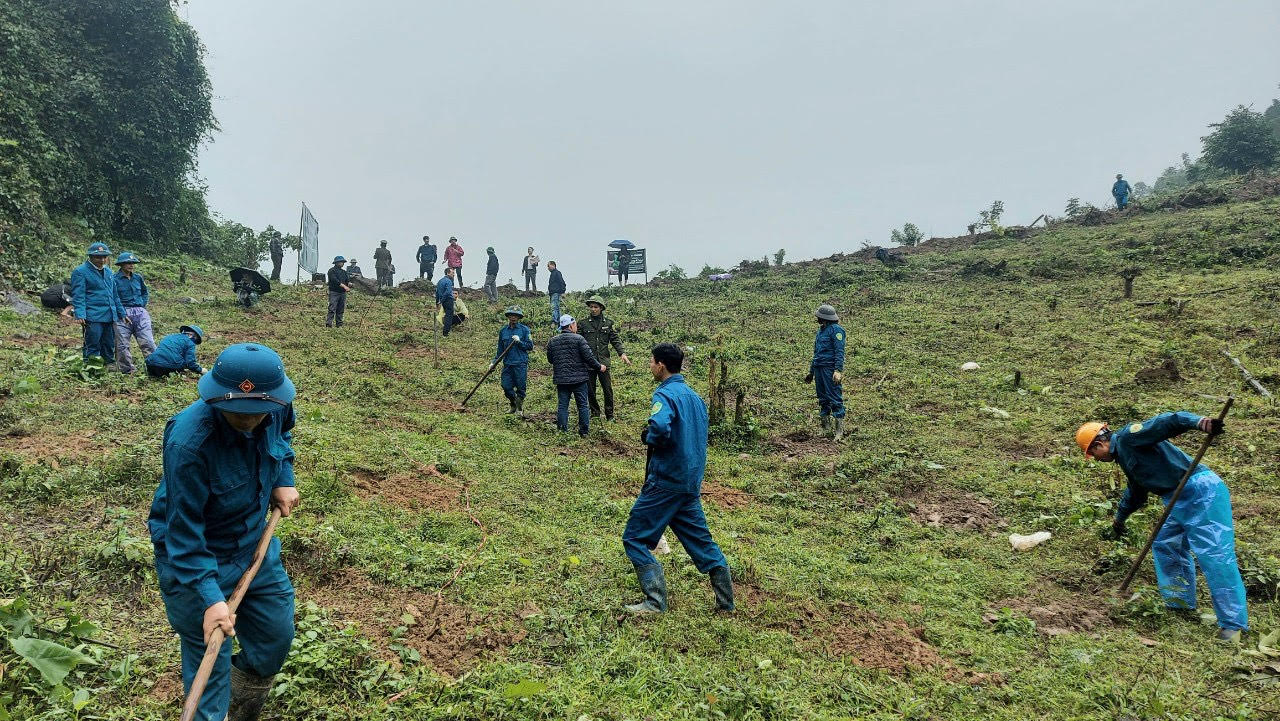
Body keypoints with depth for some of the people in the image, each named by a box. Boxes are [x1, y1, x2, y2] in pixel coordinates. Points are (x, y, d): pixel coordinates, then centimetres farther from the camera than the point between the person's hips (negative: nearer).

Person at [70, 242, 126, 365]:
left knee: (109, 347, 11)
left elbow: (115, 296, 26)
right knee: (92, 347, -8)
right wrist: (80, 315, -20)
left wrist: (122, 313, 24)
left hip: (110, 317, 7)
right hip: (93, 317, -7)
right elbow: (78, 296, -9)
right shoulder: (80, 272, -2)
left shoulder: (108, 273, 20)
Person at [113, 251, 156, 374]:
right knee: (123, 345, 3)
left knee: (148, 341, -3)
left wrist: (142, 306, 12)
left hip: (140, 313, 3)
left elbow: (145, 293, 26)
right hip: (123, 314, -3)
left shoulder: (138, 277, 12)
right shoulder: (115, 279, -3)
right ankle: (126, 370, 12)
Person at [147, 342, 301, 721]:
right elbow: (184, 531, -27)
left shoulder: (277, 409, -17)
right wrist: (210, 597, -30)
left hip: (255, 547, 6)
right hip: (194, 557, -6)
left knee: (277, 637, 17)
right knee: (210, 662, 3)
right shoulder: (189, 441, -34)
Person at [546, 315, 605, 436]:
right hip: (579, 378, -3)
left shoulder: (552, 342, 4)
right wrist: (599, 367, 3)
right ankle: (584, 431, 10)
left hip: (561, 379, 3)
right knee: (583, 405, 7)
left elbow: (550, 359, 13)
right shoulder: (579, 339, -10)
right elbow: (588, 357, -12)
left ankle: (562, 431, 9)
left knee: (562, 406, 8)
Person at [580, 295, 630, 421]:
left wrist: (622, 353, -7)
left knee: (608, 389, 1)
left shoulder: (608, 323, 7)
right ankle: (595, 412, 21)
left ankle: (609, 415, 11)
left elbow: (615, 340, 6)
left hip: (603, 362, 0)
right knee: (590, 389, 7)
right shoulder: (584, 324, 4)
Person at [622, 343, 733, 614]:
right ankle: (726, 601, 18)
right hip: (692, 482, 9)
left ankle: (656, 601, 2)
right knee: (701, 541, 15)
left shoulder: (666, 394, -14)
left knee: (635, 538, 3)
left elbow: (660, 427, -34)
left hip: (666, 482, -8)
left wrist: (648, 437, -12)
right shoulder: (694, 395, 13)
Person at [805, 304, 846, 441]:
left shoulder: (836, 330, -7)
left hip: (830, 368, -9)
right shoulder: (821, 330, 20)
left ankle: (840, 430, -9)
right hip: (819, 368, 9)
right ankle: (826, 428, 17)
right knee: (823, 398, 11)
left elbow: (839, 351, -15)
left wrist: (838, 370, -24)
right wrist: (811, 371, 25)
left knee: (835, 397, -10)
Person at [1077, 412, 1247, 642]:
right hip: (1180, 501, 11)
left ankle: (1233, 625, -11)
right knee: (1165, 546, 17)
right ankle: (1181, 605, 25)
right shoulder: (1123, 456, 22)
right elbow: (1135, 493, 37)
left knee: (1214, 555, -12)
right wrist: (1119, 519, 49)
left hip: (1201, 491, -11)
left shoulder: (1128, 436, -8)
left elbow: (1162, 423, -24)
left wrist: (1199, 422, -42)